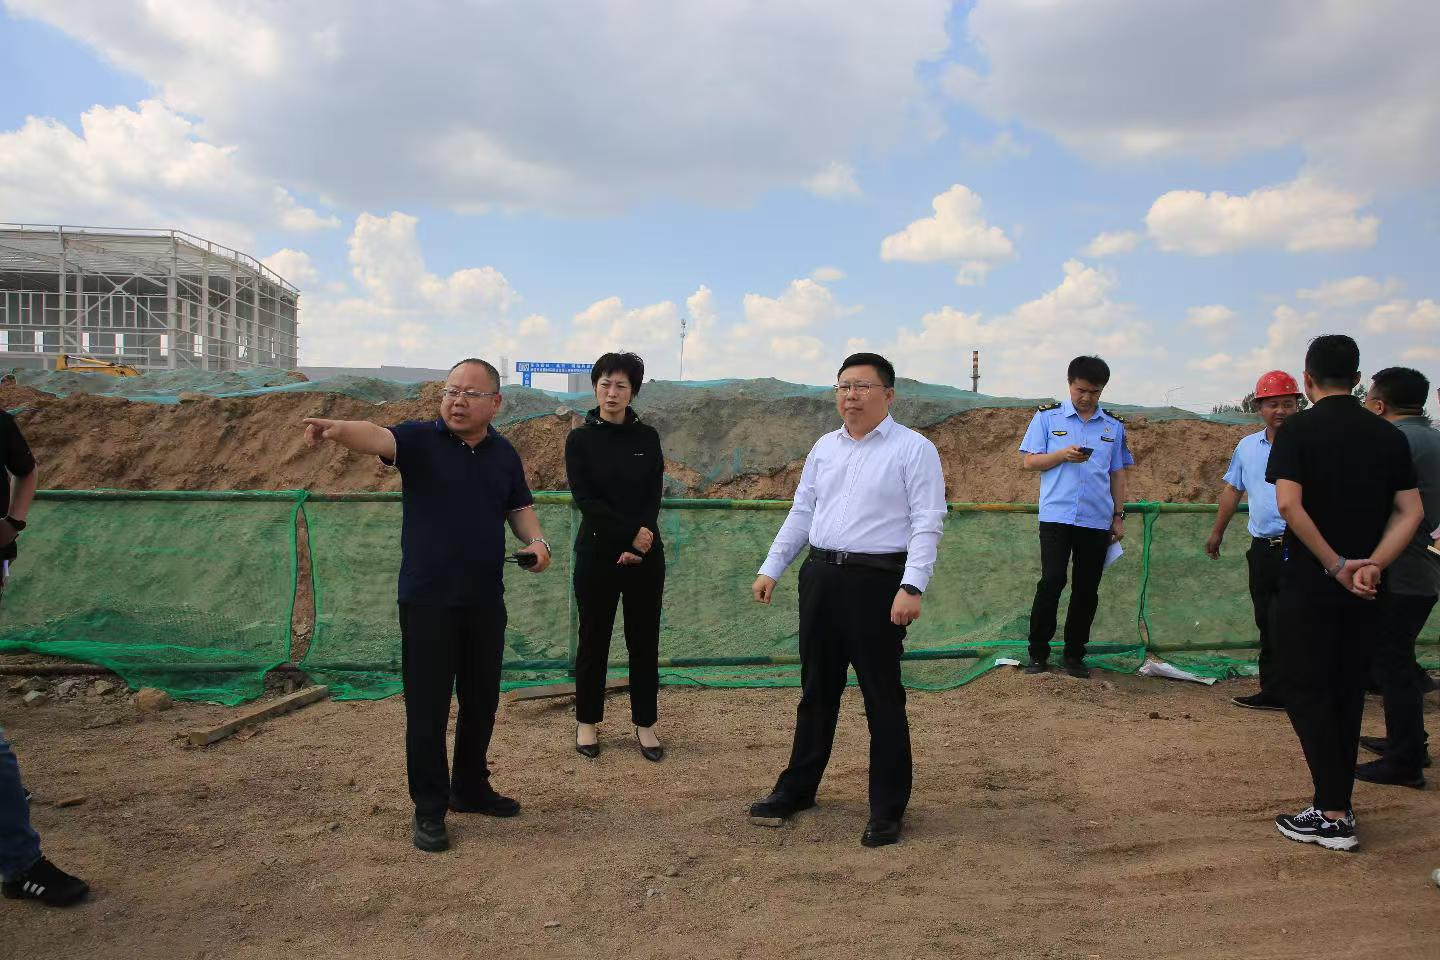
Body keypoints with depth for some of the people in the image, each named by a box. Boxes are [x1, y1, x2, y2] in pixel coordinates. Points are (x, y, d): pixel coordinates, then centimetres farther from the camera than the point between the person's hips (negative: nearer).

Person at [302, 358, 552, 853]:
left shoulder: (504, 454, 7)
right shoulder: (420, 439, -7)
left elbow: (519, 507, 17)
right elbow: (378, 437, -27)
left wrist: (536, 540, -4)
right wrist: (339, 429, -50)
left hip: (485, 601, 4)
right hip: (427, 601, -4)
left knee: (481, 701, 15)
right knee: (428, 706, 2)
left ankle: (470, 788, 34)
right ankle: (429, 809, 16)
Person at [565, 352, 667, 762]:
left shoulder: (647, 437, 4)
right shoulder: (580, 439, -1)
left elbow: (654, 497, -2)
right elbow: (585, 498, -9)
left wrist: (638, 546, -14)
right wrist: (630, 534, -17)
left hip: (645, 554, 2)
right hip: (597, 553, -1)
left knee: (644, 640, 6)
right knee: (594, 639, 7)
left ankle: (645, 724, 17)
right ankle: (587, 721, 21)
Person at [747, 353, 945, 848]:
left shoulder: (914, 449, -6)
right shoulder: (824, 448, 12)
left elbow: (927, 523, -12)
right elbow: (801, 513, 15)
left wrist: (912, 587, -22)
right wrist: (771, 569, 10)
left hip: (877, 581, -6)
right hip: (820, 577, 6)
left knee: (882, 698, 3)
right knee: (816, 690, 16)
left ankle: (887, 809, 17)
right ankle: (797, 788, 31)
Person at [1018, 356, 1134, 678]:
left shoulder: (1114, 426, 12)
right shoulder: (1047, 417, 4)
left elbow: (1117, 473, 15)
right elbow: (1029, 461, 2)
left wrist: (1119, 517, 11)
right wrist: (1063, 454, -14)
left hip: (1097, 520, 3)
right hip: (1056, 516, -3)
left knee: (1087, 590, 6)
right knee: (1051, 581, -10)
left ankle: (1074, 655, 17)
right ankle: (1038, 653, 2)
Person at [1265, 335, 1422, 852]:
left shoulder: (1299, 429, -8)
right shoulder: (1389, 435, 7)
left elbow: (1289, 503, -20)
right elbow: (1410, 512, 0)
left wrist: (1337, 565, -15)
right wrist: (1372, 564, -9)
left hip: (1308, 585, -5)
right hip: (1365, 590, 5)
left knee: (1306, 692, 2)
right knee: (1347, 694, 14)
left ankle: (1332, 815, -1)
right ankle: (1336, 807, 20)